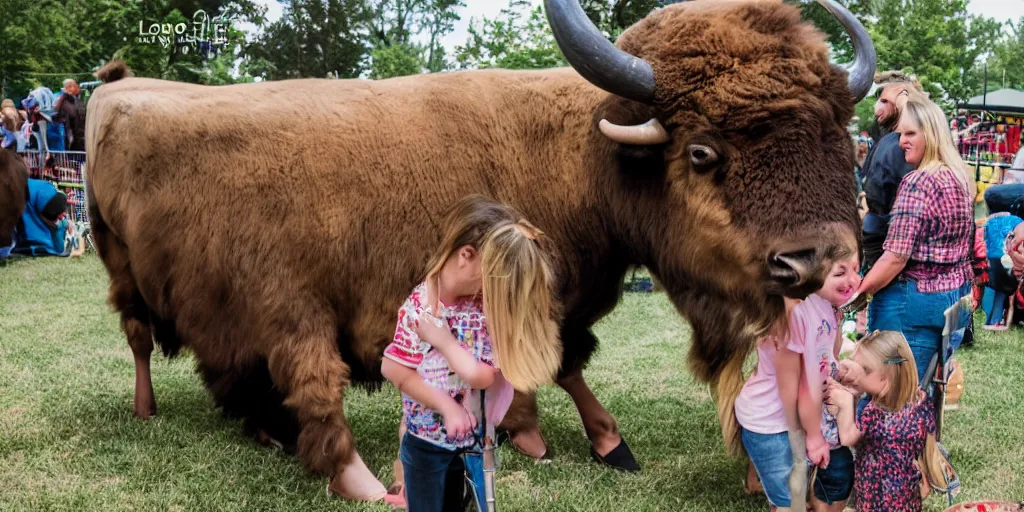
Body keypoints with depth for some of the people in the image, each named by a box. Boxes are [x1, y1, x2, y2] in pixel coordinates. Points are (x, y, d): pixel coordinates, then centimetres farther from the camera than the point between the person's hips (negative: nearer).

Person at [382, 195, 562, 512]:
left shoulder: (487, 306, -9)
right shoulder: (420, 305, -20)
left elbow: (482, 376, -17)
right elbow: (394, 371, -18)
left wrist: (443, 339, -25)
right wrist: (447, 406, -18)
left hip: (475, 438, 3)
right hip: (426, 441, -3)